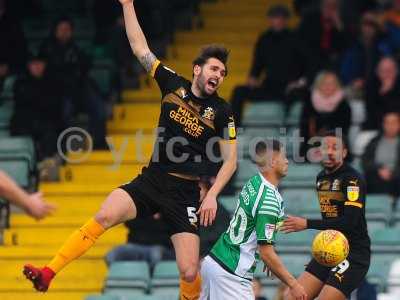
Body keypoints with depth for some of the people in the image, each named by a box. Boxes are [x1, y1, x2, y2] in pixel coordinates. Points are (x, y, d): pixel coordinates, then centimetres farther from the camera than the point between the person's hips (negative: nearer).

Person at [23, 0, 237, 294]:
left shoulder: (222, 112, -1)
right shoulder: (174, 84, 5)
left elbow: (230, 160, 3)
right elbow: (141, 49, 8)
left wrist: (212, 195, -10)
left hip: (185, 192, -1)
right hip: (151, 180, 2)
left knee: (189, 273, -12)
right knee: (105, 215, -25)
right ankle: (47, 274, -25)